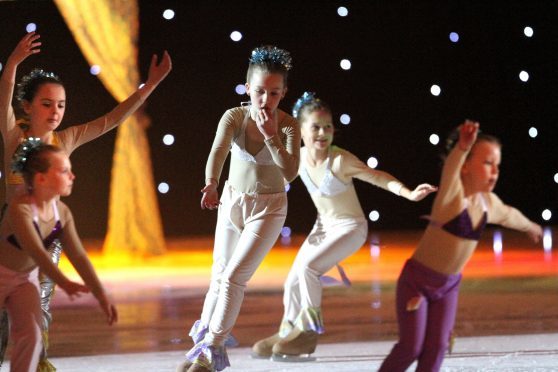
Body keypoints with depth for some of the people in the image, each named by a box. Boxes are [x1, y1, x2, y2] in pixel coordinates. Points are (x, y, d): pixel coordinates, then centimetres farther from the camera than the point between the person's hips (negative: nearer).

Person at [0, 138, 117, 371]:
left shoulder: (62, 213, -10)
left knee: (32, 336, -8)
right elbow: (36, 251, -42)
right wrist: (64, 284, -54)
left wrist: (101, 296, -9)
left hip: (25, 279, 6)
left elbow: (79, 256, -5)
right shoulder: (20, 208, -31)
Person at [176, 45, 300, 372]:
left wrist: (270, 135, -33)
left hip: (268, 208, -3)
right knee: (220, 275, 14)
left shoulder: (288, 125, -16)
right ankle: (206, 331, 37)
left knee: (234, 277, -13)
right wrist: (211, 184, -48)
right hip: (232, 203, 3)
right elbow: (218, 151, -30)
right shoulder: (234, 117, -13)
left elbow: (290, 171, -27)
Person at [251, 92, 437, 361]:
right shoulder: (298, 157, -10)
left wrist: (409, 193, -42)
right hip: (323, 226, 6)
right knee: (293, 282, 4)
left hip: (350, 228, -6)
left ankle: (309, 329, -9)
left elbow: (378, 177, -29)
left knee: (307, 267, -25)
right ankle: (287, 333, 26)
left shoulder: (340, 160, -28)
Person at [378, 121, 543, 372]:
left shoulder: (489, 202, -2)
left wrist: (530, 227, 43)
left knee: (437, 346, -2)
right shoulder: (452, 194, -24)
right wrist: (462, 147, -70)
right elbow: (451, 170, -48)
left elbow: (508, 215, 23)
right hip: (416, 280, -6)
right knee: (411, 347, -8)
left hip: (448, 285, 6)